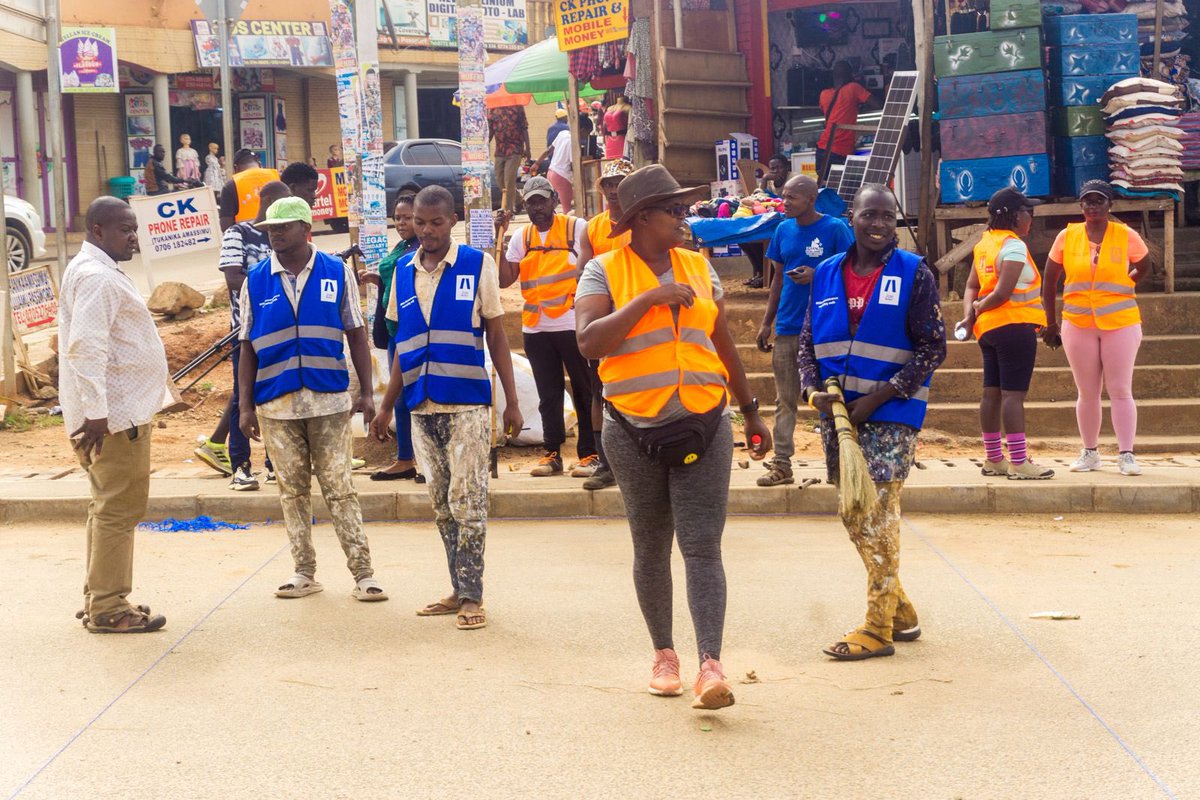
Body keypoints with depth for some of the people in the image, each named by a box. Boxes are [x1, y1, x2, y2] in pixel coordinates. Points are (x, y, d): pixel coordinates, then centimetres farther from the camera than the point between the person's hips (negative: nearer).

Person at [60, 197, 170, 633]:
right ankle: (108, 608, -1)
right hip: (115, 416, -11)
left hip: (119, 411, 11)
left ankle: (99, 599, 24)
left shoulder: (99, 271, 18)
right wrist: (96, 412, -28)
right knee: (120, 509, -6)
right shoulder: (96, 276, -16)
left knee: (109, 508, 16)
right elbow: (86, 348, -25)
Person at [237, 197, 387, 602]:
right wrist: (245, 405, 3)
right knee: (293, 489, 9)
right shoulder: (256, 280, 5)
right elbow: (248, 348, 8)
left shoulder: (338, 273, 1)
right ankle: (304, 571, 19)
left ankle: (362, 572, 2)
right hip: (276, 402, 2)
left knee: (339, 488, -2)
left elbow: (356, 336, 5)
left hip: (329, 401, -2)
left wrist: (367, 392, -1)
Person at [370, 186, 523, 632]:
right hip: (422, 406, 4)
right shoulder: (403, 271, 9)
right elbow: (402, 345, 15)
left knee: (467, 501, -5)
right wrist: (386, 407, 14)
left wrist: (512, 402, -4)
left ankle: (471, 596, 2)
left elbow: (496, 336, 0)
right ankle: (458, 590, 18)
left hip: (466, 402, -4)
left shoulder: (478, 265, -2)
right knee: (442, 504, 9)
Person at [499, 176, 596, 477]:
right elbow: (505, 280, 4)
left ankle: (589, 453, 6)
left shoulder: (576, 228, -1)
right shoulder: (520, 237, 10)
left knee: (583, 391, 1)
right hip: (535, 328, 4)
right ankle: (552, 453, 18)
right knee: (548, 394, 11)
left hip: (572, 325, -4)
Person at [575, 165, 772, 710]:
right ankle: (664, 654, 25)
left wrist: (751, 411, 21)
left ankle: (711, 666, -14)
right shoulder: (605, 271, -1)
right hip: (634, 432, -1)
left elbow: (723, 344, 18)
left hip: (703, 425, 2)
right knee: (650, 548, 10)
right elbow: (589, 342, -16)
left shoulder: (698, 267, 10)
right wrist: (649, 299, -18)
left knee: (702, 547, -8)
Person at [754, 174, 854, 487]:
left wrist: (817, 275, -21)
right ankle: (781, 464, 9)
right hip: (787, 328, 5)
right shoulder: (784, 230, 9)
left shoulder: (835, 228, -6)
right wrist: (767, 323, 11)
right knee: (784, 401, 5)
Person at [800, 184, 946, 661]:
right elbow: (808, 343, 14)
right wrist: (813, 391, -6)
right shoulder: (826, 275, 10)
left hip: (890, 415, -5)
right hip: (837, 413, 6)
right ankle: (899, 610, 25)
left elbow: (933, 348, -7)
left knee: (879, 515, -7)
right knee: (854, 517, 10)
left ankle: (879, 627, 2)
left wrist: (877, 398, -14)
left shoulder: (914, 274, -4)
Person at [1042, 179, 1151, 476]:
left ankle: (1126, 455, -1)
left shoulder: (1127, 236, -3)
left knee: (1120, 390, -3)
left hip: (1120, 323, -2)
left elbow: (1144, 267, 16)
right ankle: (1090, 453, 19)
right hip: (1078, 325, 2)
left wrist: (1118, 288, 12)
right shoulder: (1067, 237, 0)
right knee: (1087, 393, 9)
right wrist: (1051, 323, 8)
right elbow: (1050, 282, 7)